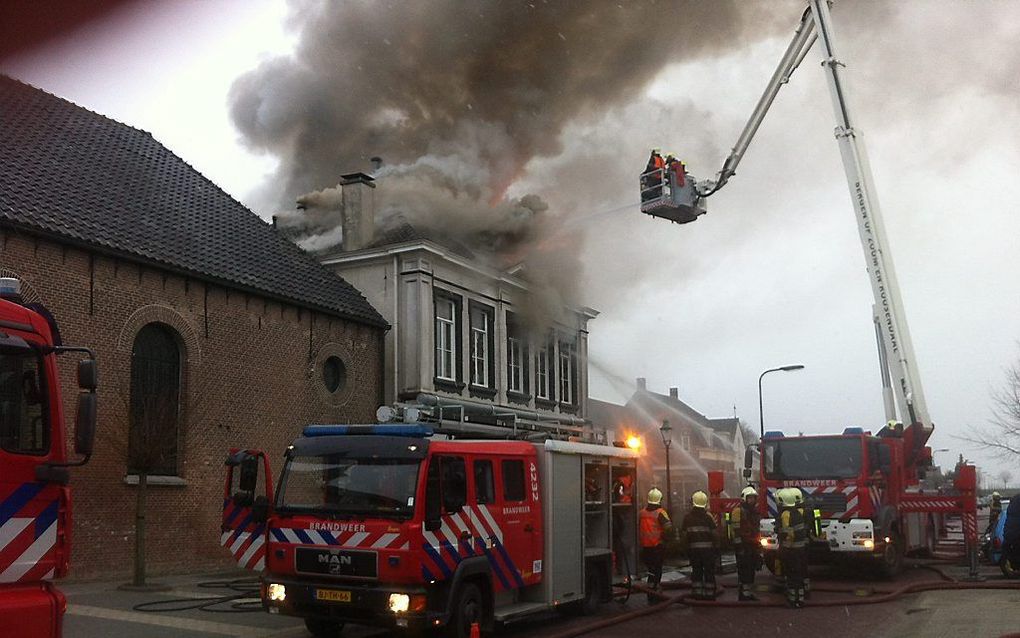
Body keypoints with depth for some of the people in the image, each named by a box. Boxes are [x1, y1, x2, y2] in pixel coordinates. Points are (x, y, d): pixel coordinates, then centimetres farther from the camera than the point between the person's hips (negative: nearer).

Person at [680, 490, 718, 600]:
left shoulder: (687, 517, 2)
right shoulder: (708, 516, -8)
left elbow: (683, 534, 4)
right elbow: (714, 533, -8)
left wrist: (685, 548, 12)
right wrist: (716, 547, 1)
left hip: (693, 549, 3)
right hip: (708, 548, -3)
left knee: (696, 572, 11)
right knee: (709, 572, 5)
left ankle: (697, 595, 11)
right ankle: (709, 595, 5)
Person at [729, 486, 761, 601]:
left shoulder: (754, 511, 16)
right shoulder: (738, 511, -13)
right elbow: (736, 531, -17)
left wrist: (758, 545, 22)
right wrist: (739, 546, -21)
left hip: (753, 546, 9)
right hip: (743, 546, -9)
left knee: (751, 570, 13)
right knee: (743, 570, -7)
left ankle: (749, 593, 22)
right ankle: (743, 595, -4)